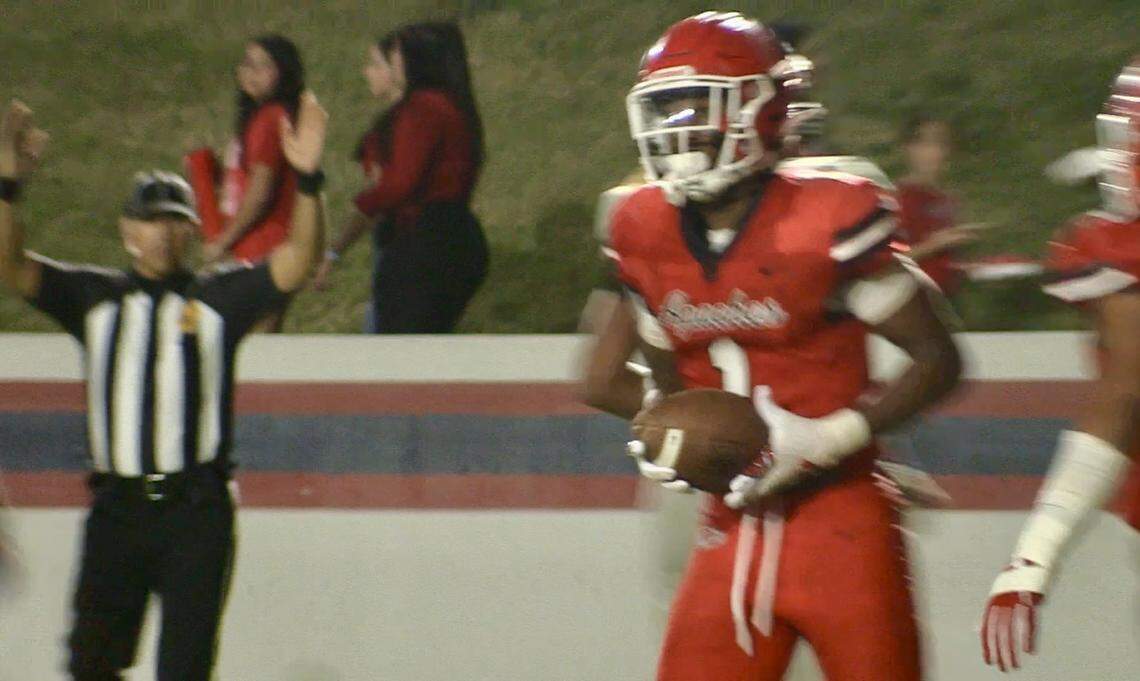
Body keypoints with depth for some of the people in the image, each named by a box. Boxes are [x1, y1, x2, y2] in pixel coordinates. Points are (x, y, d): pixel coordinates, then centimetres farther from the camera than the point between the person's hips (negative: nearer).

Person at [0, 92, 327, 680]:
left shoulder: (218, 298, 4)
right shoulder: (94, 297, 8)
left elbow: (295, 262, -8)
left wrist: (306, 179, -23)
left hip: (195, 510, -2)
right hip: (116, 508, 2)